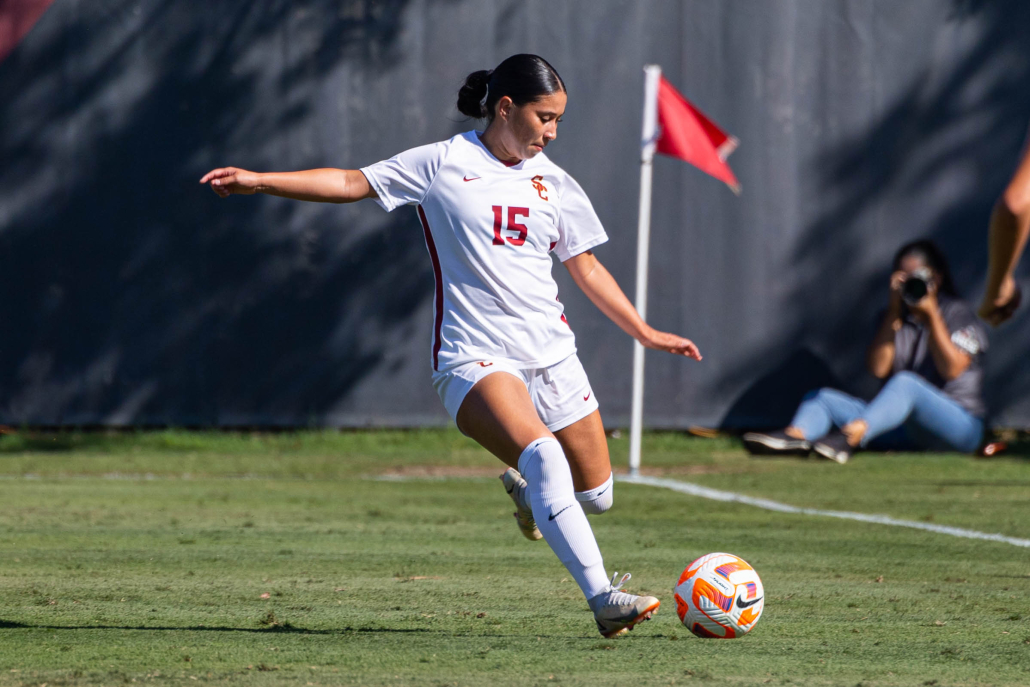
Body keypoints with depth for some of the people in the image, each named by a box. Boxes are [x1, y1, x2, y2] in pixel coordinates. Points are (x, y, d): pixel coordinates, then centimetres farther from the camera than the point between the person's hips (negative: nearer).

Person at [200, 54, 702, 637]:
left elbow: (586, 268, 21)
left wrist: (646, 333, 19)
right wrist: (257, 181, -4)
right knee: (544, 454, -30)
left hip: (552, 355, 6)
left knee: (596, 494, 4)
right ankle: (603, 598, -34)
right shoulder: (443, 164, 0)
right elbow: (352, 183, 3)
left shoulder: (556, 185, 12)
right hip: (475, 358, -5)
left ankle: (526, 488, 40)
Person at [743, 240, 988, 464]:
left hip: (958, 424, -6)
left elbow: (952, 369, -15)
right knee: (821, 397, -10)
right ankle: (795, 436, -46)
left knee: (905, 383, -37)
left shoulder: (958, 314, 3)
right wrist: (894, 313, -6)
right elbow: (877, 368, 0)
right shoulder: (897, 318, 17)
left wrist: (931, 315, -18)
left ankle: (848, 438, -62)